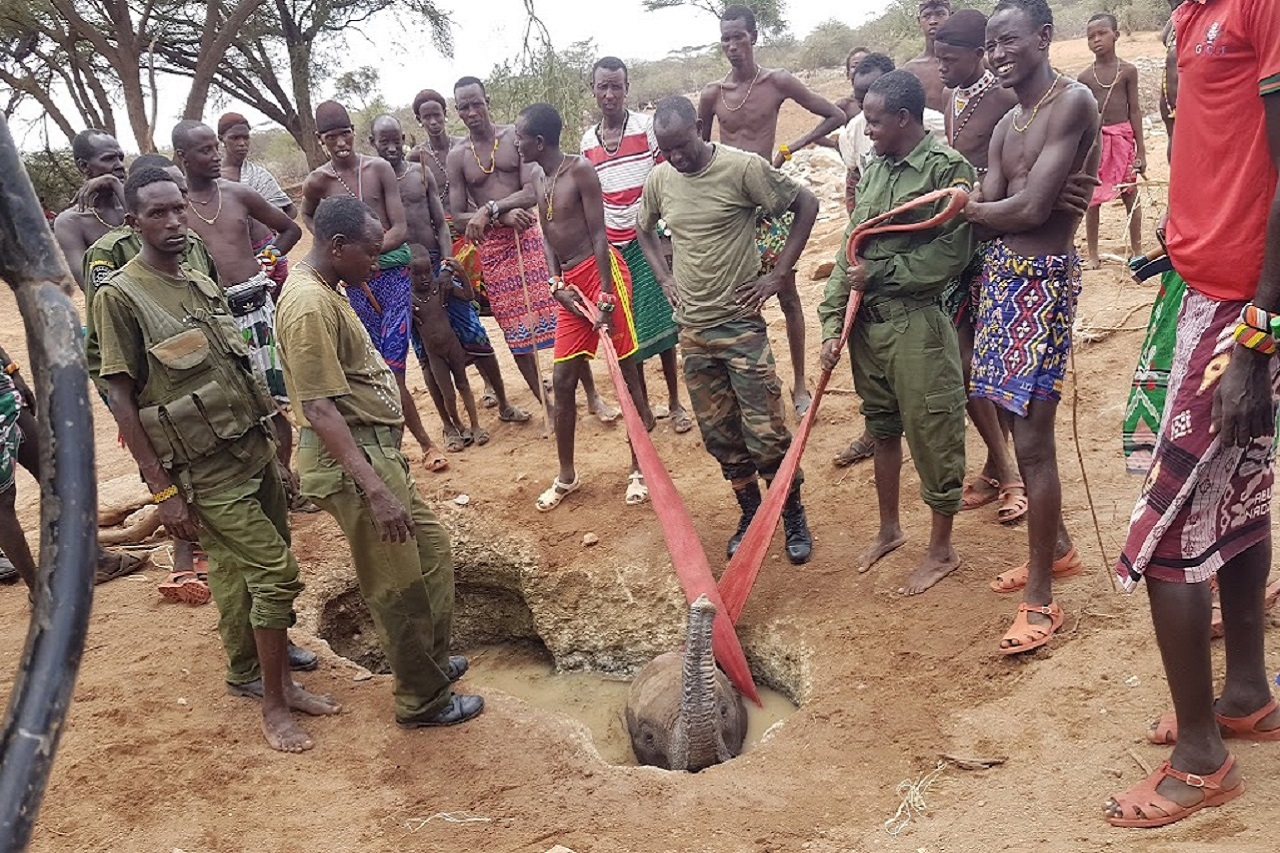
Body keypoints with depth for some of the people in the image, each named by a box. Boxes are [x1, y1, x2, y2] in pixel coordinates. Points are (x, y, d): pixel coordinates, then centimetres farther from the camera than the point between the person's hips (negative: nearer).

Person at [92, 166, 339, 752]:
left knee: (243, 576, 15)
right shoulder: (119, 296, -11)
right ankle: (273, 704, 7)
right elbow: (120, 398, -12)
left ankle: (263, 676, 30)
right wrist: (163, 491, -15)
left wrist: (272, 448, 17)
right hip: (205, 472, -6)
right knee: (277, 573, -8)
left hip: (255, 451, 6)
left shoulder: (203, 285, 10)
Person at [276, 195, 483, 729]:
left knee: (432, 549, 21)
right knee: (399, 587, 3)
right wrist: (376, 491, -31)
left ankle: (433, 659, 38)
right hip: (350, 461, -11)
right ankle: (423, 700, 20)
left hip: (375, 448, 11)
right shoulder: (310, 306, -23)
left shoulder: (322, 289, 10)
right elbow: (319, 410, -28)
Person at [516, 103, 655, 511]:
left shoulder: (579, 170, -10)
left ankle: (639, 468, 12)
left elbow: (599, 235, -13)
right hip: (570, 283, 8)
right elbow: (548, 238, 12)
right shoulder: (540, 182, 13)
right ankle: (566, 476, 20)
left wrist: (605, 296, -18)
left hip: (601, 272, -8)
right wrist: (558, 286, -4)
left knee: (627, 371, 1)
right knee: (562, 380, 8)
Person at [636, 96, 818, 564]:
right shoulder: (659, 180, 4)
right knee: (719, 434, 11)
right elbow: (643, 229, 24)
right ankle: (750, 513, 29)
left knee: (765, 431, -3)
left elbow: (806, 204, -6)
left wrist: (777, 272, -8)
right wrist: (664, 278, 10)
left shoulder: (742, 168, -12)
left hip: (740, 322, -5)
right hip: (691, 328, 5)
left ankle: (794, 516, 17)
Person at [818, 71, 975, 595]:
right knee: (882, 429, 20)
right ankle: (889, 530, 38)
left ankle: (942, 551, 22)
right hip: (866, 322, 7)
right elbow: (850, 251, 9)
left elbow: (950, 255, -16)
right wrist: (832, 322, 3)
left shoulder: (947, 169, -11)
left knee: (932, 438, 4)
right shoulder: (875, 169, 10)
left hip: (917, 325, -7)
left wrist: (878, 272, -11)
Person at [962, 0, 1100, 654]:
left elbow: (1031, 209, -18)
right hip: (1001, 275, 9)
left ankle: (1042, 599, 4)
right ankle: (1057, 548, 36)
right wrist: (997, 209, -14)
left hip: (1045, 278, -9)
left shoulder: (1072, 103, -10)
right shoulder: (1007, 126, 16)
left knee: (1032, 439, -6)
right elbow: (983, 224, 8)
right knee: (1020, 424, 17)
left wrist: (974, 206, -2)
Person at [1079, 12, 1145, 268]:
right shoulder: (1084, 77, 2)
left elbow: (1134, 110, 1)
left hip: (1123, 138, 0)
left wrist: (1140, 150, -2)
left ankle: (1137, 251, 16)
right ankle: (1092, 254, 12)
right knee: (1092, 199, 4)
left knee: (1130, 196, 6)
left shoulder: (1127, 70, 0)